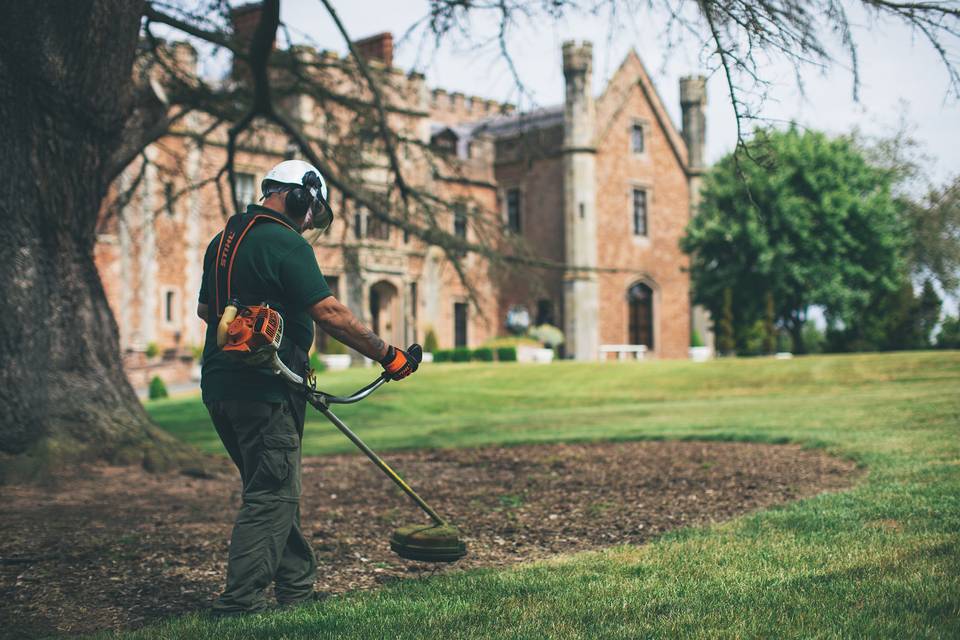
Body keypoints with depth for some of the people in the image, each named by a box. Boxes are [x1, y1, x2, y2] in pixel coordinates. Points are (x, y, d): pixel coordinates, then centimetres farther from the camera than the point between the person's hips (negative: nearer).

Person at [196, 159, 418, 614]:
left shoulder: (224, 240, 16)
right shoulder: (285, 243, -12)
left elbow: (205, 309, 26)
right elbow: (329, 313, -17)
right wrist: (387, 354, -11)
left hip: (220, 386, 10)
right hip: (263, 392, -9)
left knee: (273, 492, 16)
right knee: (270, 497, -4)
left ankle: (296, 588, 24)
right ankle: (239, 603, -4)